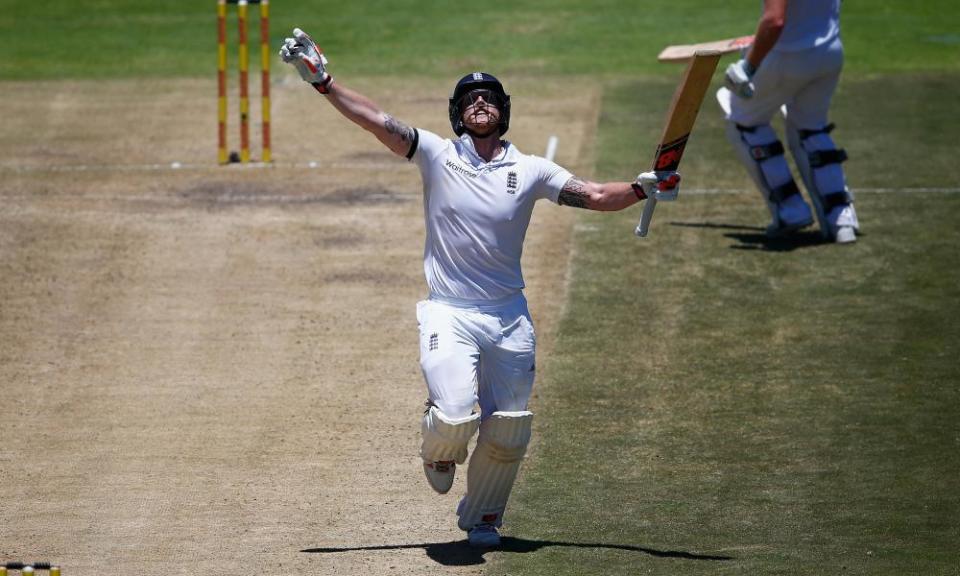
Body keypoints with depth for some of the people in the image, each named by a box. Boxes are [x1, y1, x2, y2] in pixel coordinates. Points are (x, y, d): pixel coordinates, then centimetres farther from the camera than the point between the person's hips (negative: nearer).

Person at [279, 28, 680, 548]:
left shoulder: (530, 171, 4)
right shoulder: (438, 155, 0)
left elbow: (595, 196, 1)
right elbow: (377, 121, -9)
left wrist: (641, 189, -17)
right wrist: (321, 80, -19)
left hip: (509, 316, 3)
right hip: (448, 312, -3)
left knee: (508, 432, 6)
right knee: (455, 416, -21)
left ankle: (481, 517, 31)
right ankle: (439, 448, 17)